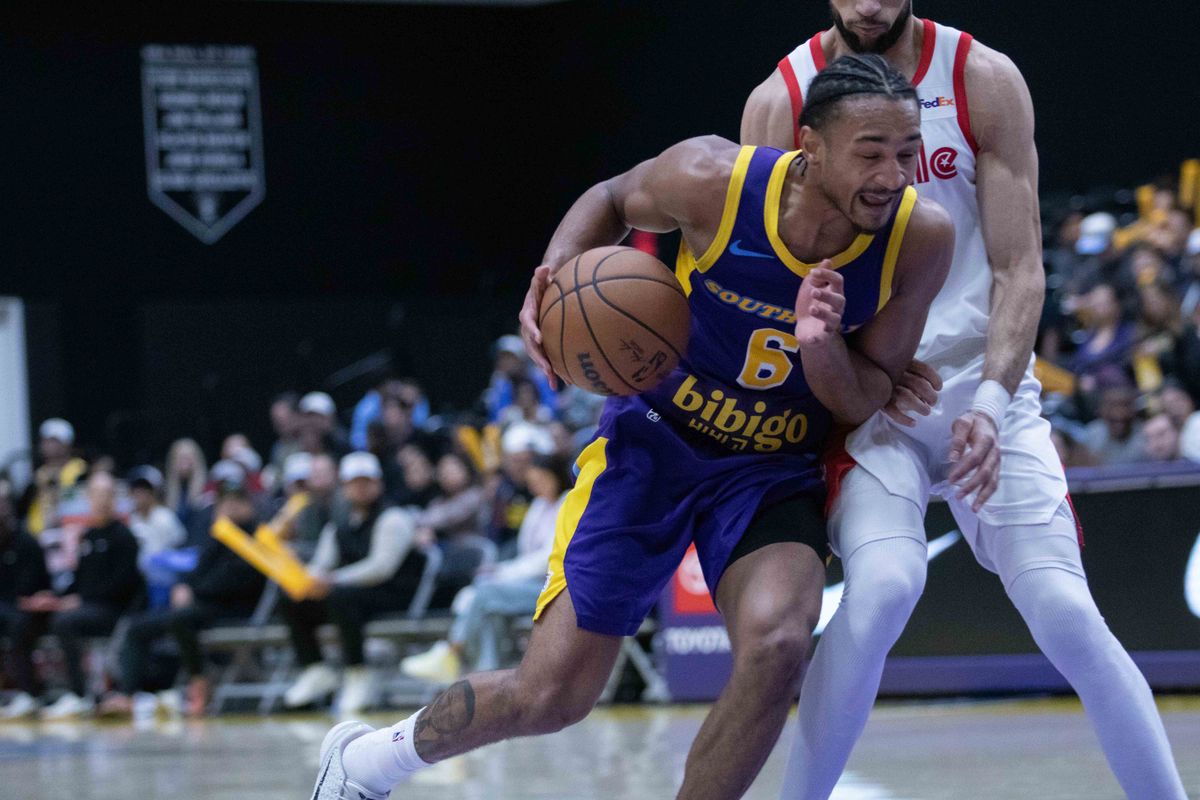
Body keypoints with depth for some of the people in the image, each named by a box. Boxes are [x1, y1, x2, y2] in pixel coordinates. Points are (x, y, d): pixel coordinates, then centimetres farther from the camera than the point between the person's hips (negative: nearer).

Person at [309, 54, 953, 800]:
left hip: (775, 470, 1)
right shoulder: (713, 179, -24)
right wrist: (553, 278, -18)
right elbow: (612, 201, 1)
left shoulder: (921, 238, -21)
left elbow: (867, 404, -10)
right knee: (552, 695, -1)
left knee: (777, 646, -30)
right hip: (655, 437, -1)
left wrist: (823, 347, -32)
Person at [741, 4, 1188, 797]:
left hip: (983, 388, 1)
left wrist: (992, 403, -20)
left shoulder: (985, 81, -6)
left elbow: (1020, 270, -6)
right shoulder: (780, 103, -6)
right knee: (884, 585, -26)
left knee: (1065, 610, -11)